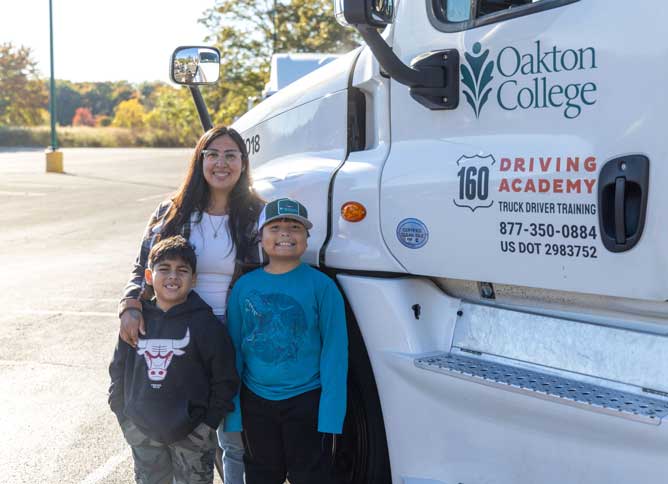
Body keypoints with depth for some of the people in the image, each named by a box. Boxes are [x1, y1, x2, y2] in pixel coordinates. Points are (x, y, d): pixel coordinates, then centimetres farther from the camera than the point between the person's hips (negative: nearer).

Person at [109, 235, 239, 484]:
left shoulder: (205, 323, -9)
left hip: (192, 434, -3)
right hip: (143, 435, 3)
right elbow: (118, 370, 10)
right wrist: (124, 417, 5)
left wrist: (209, 423, -9)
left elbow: (225, 379, -7)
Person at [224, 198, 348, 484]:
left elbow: (334, 351, -9)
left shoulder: (321, 286, -8)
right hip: (256, 403, 3)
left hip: (306, 401, -3)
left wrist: (331, 415, -14)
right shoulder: (244, 286, 0)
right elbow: (233, 350, 5)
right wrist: (232, 411, 3)